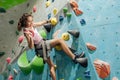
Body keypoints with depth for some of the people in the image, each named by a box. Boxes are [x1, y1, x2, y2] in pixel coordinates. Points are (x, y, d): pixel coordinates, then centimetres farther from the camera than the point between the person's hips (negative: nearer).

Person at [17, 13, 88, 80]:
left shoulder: (32, 25, 3)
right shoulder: (26, 32, -18)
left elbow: (40, 23, 23)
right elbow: (31, 46, -22)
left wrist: (48, 21, 28)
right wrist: (30, 38, -39)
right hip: (41, 46, -8)